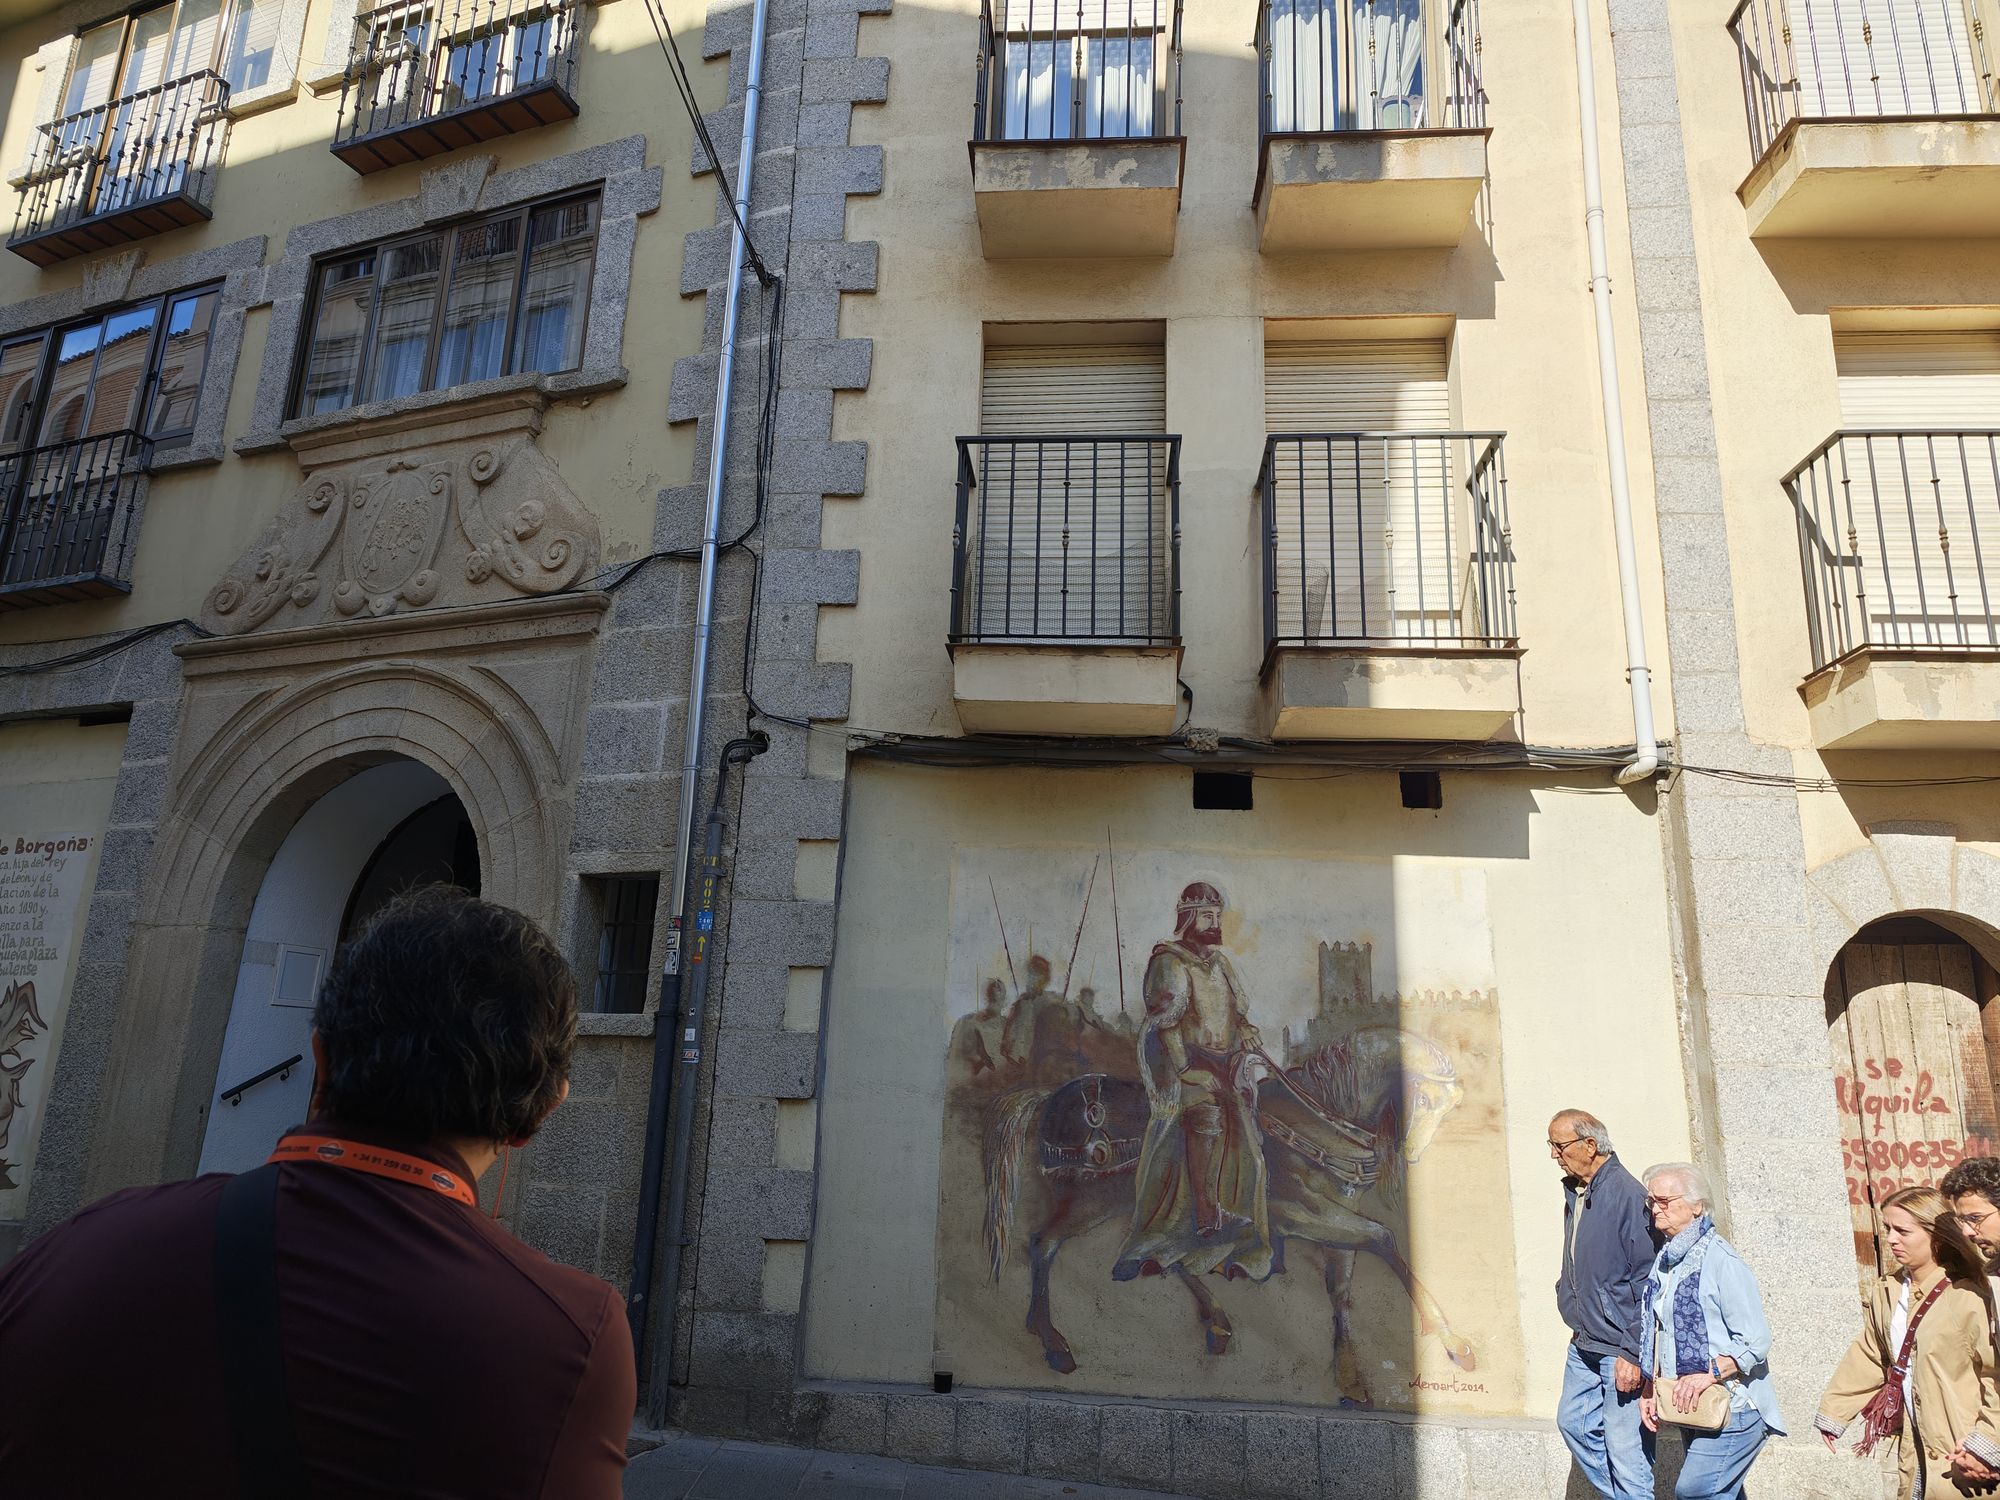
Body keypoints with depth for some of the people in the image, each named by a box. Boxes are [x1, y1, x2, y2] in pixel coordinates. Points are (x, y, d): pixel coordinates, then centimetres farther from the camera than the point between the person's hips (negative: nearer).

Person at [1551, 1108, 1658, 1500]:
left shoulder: (1627, 1195, -19)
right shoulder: (1575, 1194, 8)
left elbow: (1647, 1281, -20)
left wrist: (1633, 1353, -20)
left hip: (1620, 1349, -9)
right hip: (1584, 1344, 9)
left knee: (1625, 1450, -3)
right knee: (1574, 1424, 17)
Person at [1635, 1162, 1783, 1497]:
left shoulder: (1720, 1259, -15)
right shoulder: (1665, 1259, 9)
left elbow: (1756, 1341, -17)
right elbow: (1659, 1335, 16)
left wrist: (1708, 1374, -25)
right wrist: (1650, 1389, 8)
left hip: (1729, 1406, -8)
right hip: (1688, 1407, 8)